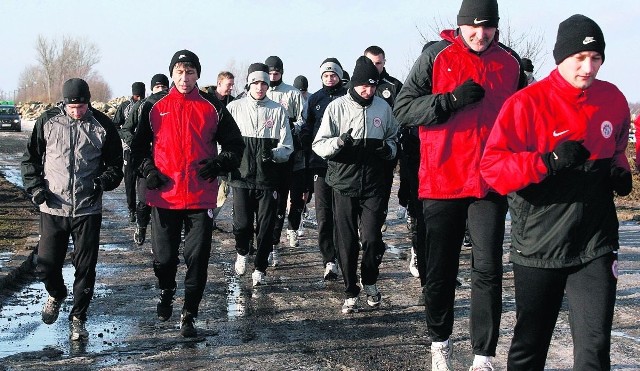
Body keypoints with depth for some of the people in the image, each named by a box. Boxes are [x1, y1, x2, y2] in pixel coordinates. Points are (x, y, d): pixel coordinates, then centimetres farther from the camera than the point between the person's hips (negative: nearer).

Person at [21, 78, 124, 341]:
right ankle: (56, 295, 38)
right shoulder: (47, 121, 0)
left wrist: (104, 181, -11)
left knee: (85, 267, 2)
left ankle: (78, 317, 19)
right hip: (53, 208, 1)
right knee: (46, 265, 5)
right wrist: (35, 186, -5)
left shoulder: (103, 126, -1)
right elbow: (30, 158, 9)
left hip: (88, 210, -1)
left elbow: (116, 163, 8)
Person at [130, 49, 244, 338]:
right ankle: (166, 292, 40)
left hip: (201, 198, -1)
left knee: (197, 258, 1)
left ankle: (189, 315, 15)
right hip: (164, 196, 1)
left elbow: (235, 146, 9)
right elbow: (138, 145, 15)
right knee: (164, 256, 7)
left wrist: (219, 164, -9)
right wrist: (147, 170, -2)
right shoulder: (154, 109, 6)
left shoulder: (213, 109, 4)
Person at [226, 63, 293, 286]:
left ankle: (260, 268, 16)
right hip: (241, 176, 0)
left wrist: (273, 153, -15)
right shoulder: (234, 108, 6)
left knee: (265, 226, 2)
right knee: (242, 223, 1)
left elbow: (287, 146, 4)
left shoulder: (277, 111, 6)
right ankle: (242, 252, 32)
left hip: (267, 178, 0)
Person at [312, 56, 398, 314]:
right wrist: (339, 142, -24)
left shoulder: (383, 107, 5)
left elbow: (393, 139, 19)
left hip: (373, 185, 1)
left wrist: (387, 148, -4)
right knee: (346, 242, 4)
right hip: (344, 185, -1)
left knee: (372, 238, -7)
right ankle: (351, 293, 18)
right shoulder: (337, 107, -2)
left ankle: (370, 282, 20)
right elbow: (319, 145, -3)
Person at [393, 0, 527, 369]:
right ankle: (440, 341, 29)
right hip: (441, 183, -1)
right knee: (440, 270, 9)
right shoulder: (436, 57, 0)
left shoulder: (510, 61, 8)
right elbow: (404, 107, -5)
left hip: (490, 184, 1)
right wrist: (453, 99, -17)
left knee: (488, 270, -2)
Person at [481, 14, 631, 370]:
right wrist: (550, 161, -27)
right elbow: (493, 167, -15)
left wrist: (620, 170, 1)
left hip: (596, 244, 3)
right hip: (539, 244, -2)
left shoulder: (613, 99, 4)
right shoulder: (527, 103, -11)